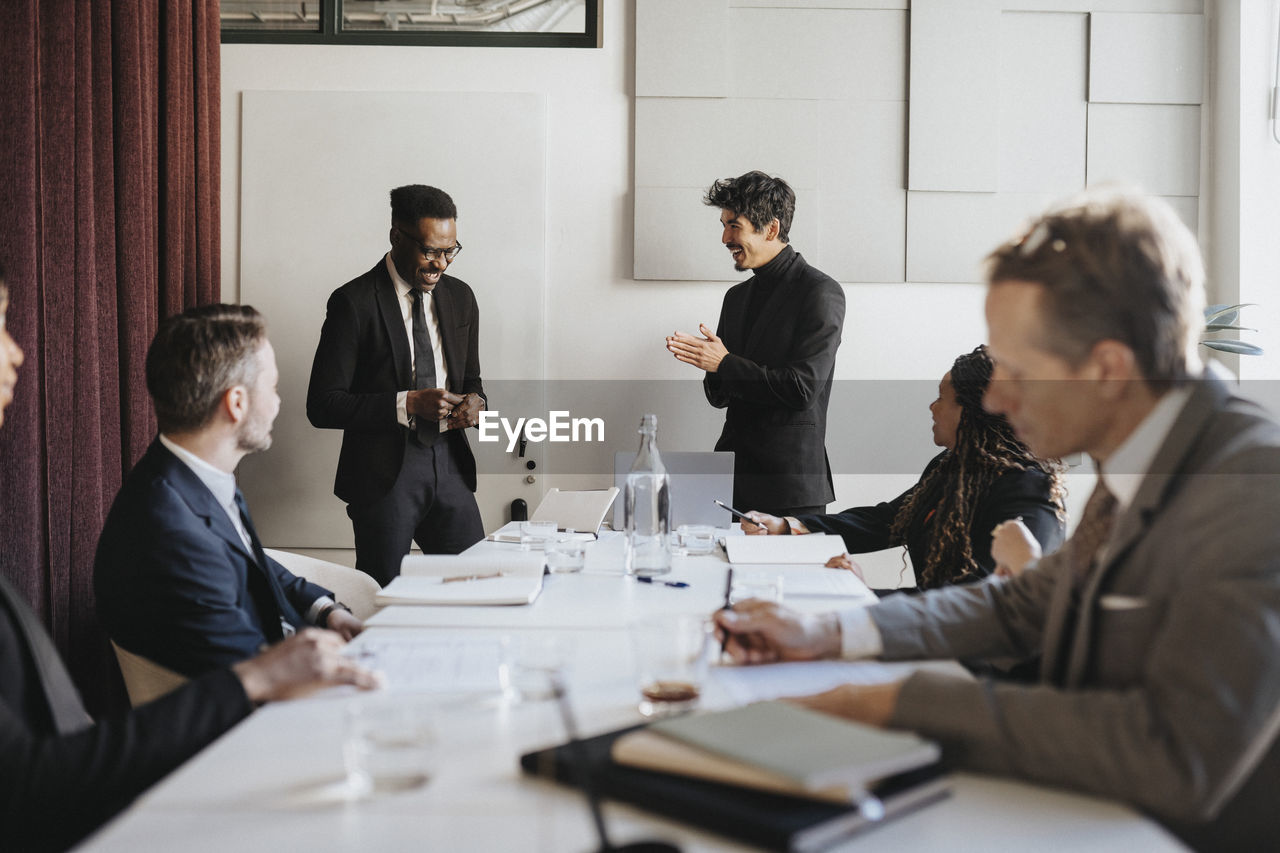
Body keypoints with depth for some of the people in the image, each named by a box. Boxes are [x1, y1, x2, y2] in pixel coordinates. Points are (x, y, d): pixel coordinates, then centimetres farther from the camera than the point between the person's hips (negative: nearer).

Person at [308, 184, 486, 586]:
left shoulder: (460, 297, 9)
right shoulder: (354, 302, -9)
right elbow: (322, 405, -12)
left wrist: (474, 401, -4)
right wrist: (408, 404, -21)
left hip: (450, 466, 5)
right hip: (384, 474, -5)